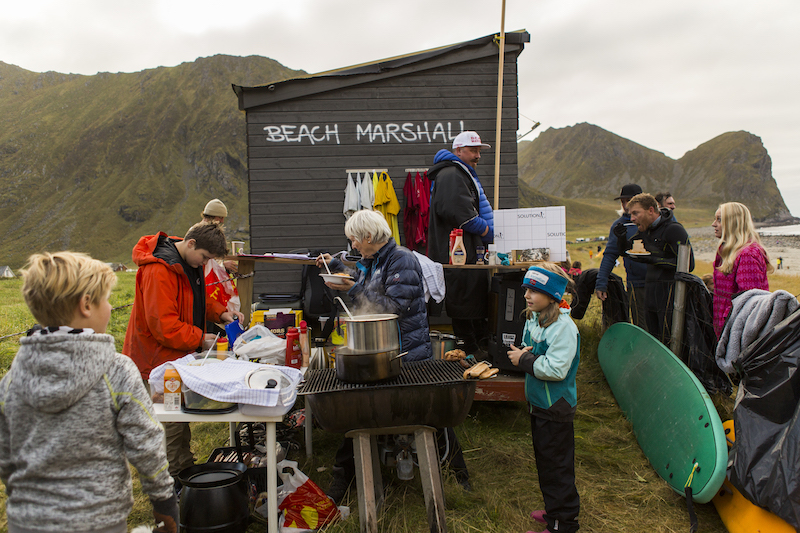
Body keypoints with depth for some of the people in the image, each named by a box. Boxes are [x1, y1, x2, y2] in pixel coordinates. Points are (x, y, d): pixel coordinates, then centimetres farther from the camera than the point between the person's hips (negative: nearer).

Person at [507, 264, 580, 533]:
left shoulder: (563, 327, -23)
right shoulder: (532, 319, 5)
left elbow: (555, 370, -29)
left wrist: (525, 360, -20)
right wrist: (522, 353, -5)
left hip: (556, 409, -9)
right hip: (538, 402, 9)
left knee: (557, 467, 4)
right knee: (544, 461, 21)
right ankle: (553, 510, 39)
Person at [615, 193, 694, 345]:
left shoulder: (674, 230, -11)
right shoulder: (644, 230, 12)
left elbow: (688, 264, -16)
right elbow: (625, 251, 26)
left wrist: (654, 260, -19)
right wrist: (622, 238, 3)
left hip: (669, 292, -8)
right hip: (650, 293, 8)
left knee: (669, 343, -7)